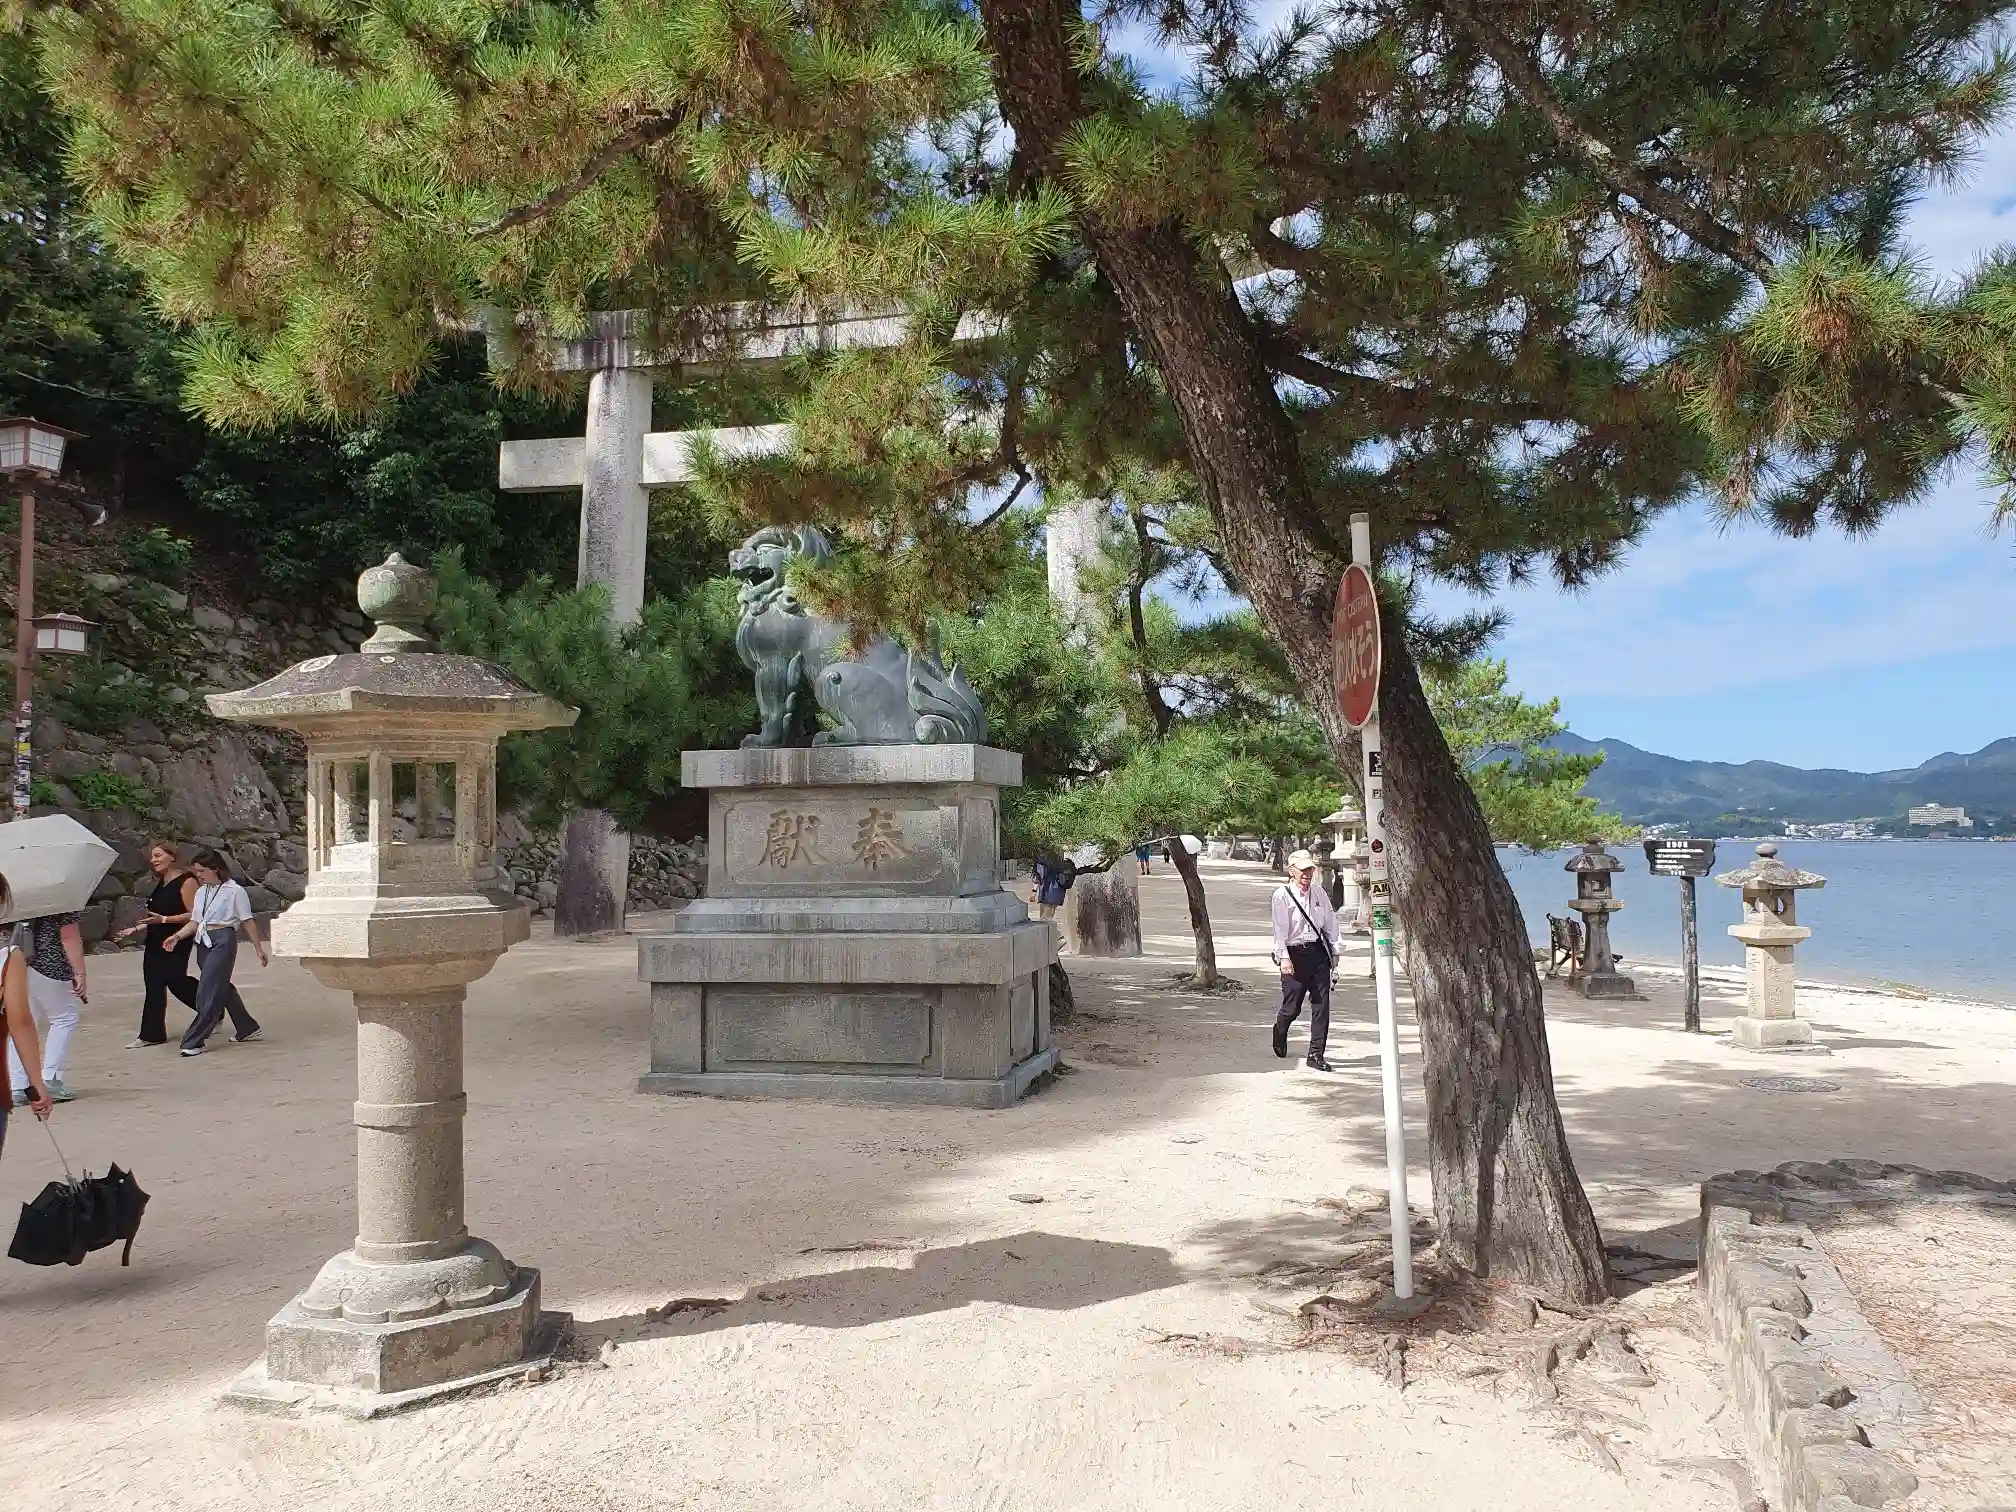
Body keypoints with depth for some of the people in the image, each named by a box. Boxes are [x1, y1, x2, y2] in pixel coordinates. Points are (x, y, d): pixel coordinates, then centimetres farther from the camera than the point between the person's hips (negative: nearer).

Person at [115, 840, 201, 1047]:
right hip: (155, 942, 8)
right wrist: (135, 929, 18)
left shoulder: (186, 882, -13)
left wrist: (163, 919, -23)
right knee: (153, 987, 6)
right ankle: (151, 1034, 9)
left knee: (176, 981, -6)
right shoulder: (160, 884, 15)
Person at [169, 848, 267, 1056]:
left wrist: (259, 948, -3)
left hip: (222, 941, -7)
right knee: (223, 988, 14)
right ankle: (247, 1028, 29)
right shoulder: (201, 892, 13)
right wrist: (177, 936, -6)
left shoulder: (234, 891, -6)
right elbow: (194, 922, 12)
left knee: (208, 992, -9)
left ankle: (193, 1042, -7)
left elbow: (248, 922, -4)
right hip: (203, 943, 7)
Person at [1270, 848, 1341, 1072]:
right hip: (1294, 954, -4)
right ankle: (1279, 1036, 37)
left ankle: (1316, 1055, 3)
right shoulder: (1282, 895, -5)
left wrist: (1334, 952, 10)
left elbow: (1330, 924, 14)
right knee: (1292, 1007, 4)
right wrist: (1284, 957, -18)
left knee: (1321, 1005, -3)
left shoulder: (1319, 894, 9)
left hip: (1318, 953, 4)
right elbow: (1280, 928, -11)